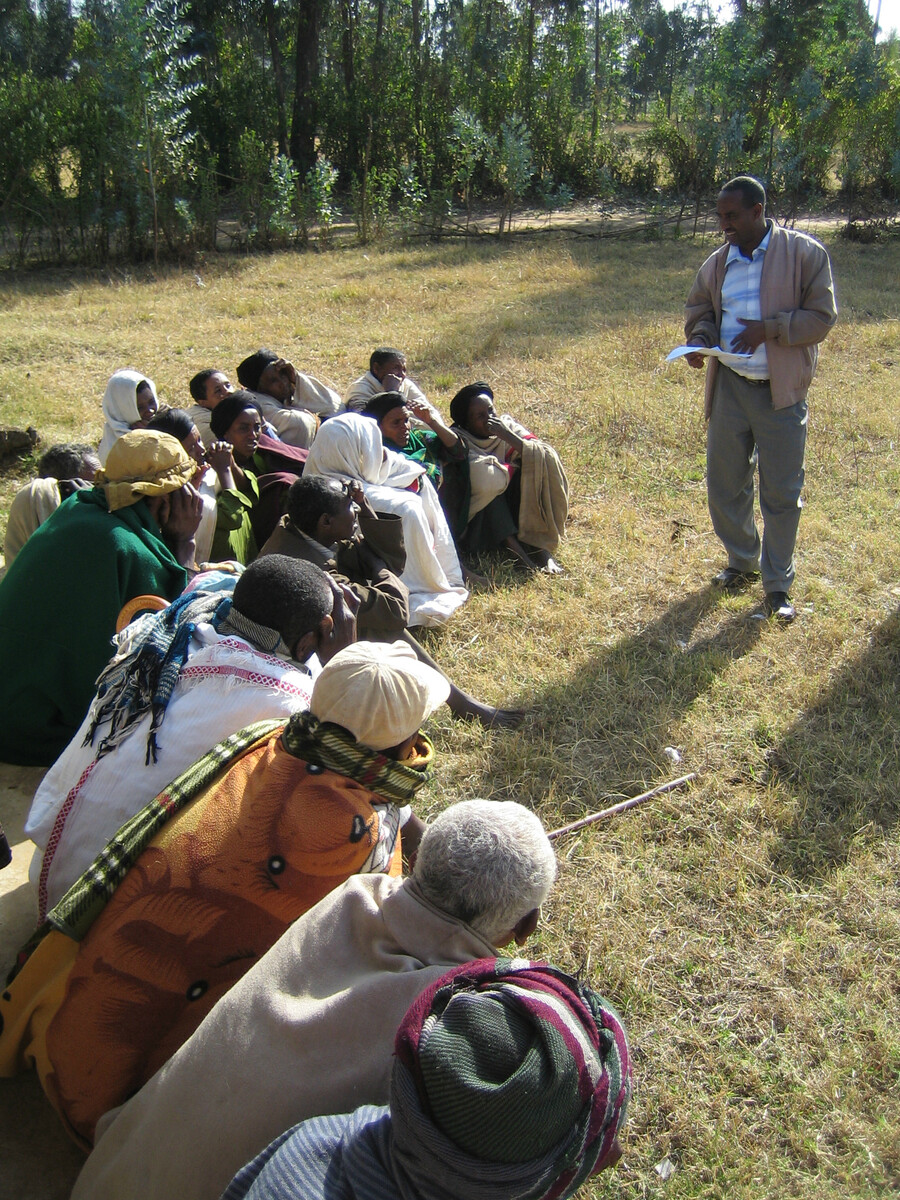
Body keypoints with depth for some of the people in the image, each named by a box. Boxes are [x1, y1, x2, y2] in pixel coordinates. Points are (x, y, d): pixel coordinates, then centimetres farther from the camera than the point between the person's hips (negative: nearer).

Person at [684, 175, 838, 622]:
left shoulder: (805, 253, -6)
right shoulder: (717, 263, 6)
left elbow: (821, 317, -8)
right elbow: (699, 307, 19)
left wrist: (768, 329, -20)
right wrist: (698, 338, -3)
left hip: (781, 391, -4)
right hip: (729, 387, 4)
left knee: (782, 492, 2)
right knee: (724, 483, 11)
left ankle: (778, 584, 17)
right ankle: (742, 562, 33)